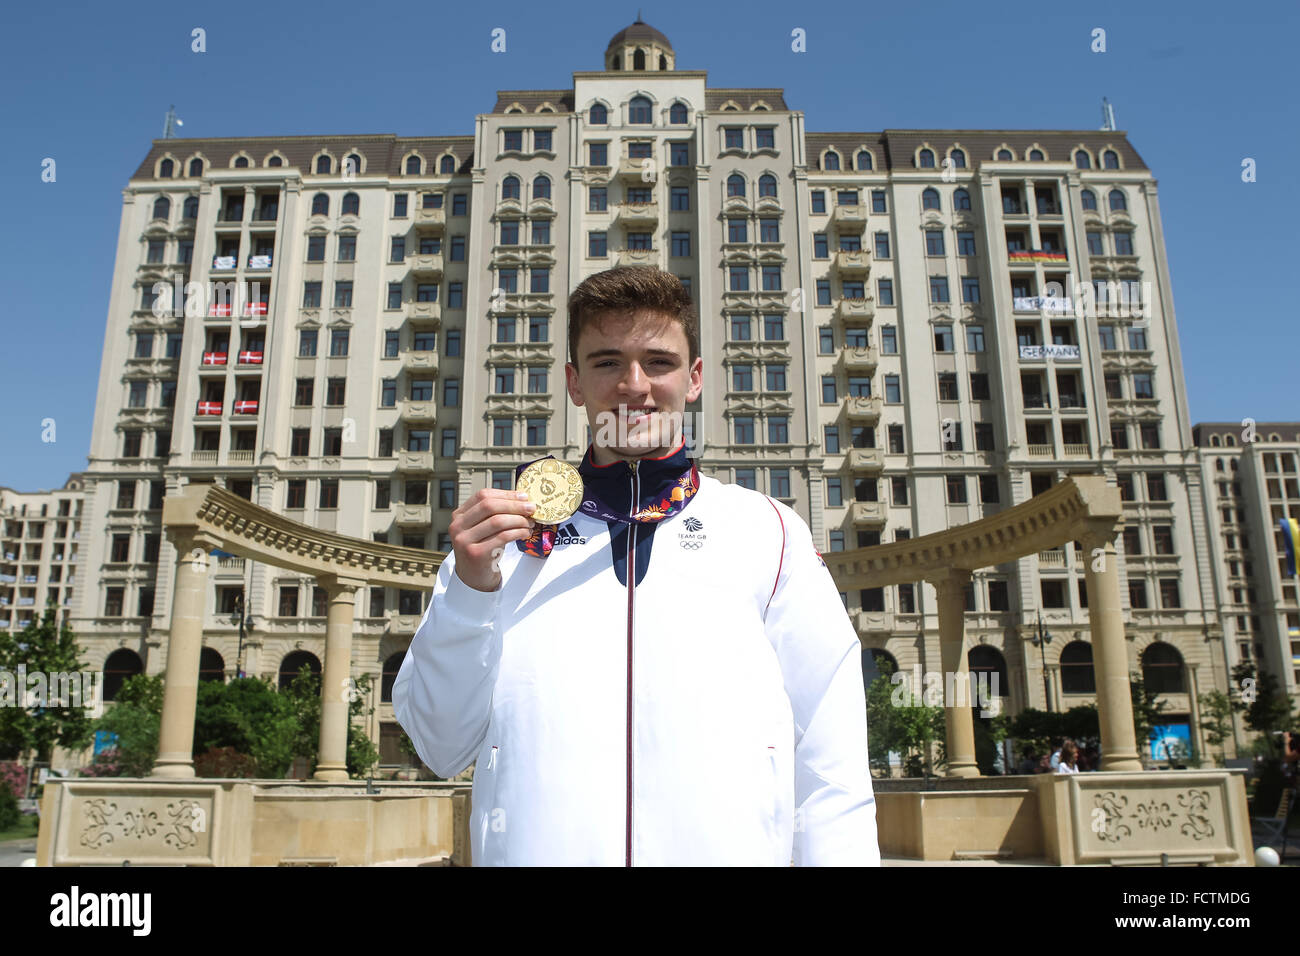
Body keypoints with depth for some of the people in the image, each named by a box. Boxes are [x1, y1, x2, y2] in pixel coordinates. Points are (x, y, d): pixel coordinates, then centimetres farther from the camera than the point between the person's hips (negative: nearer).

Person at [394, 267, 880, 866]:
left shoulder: (770, 534, 3)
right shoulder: (509, 530, 6)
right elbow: (442, 748, 4)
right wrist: (470, 590, -9)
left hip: (730, 847, 0)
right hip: (536, 848, 1)